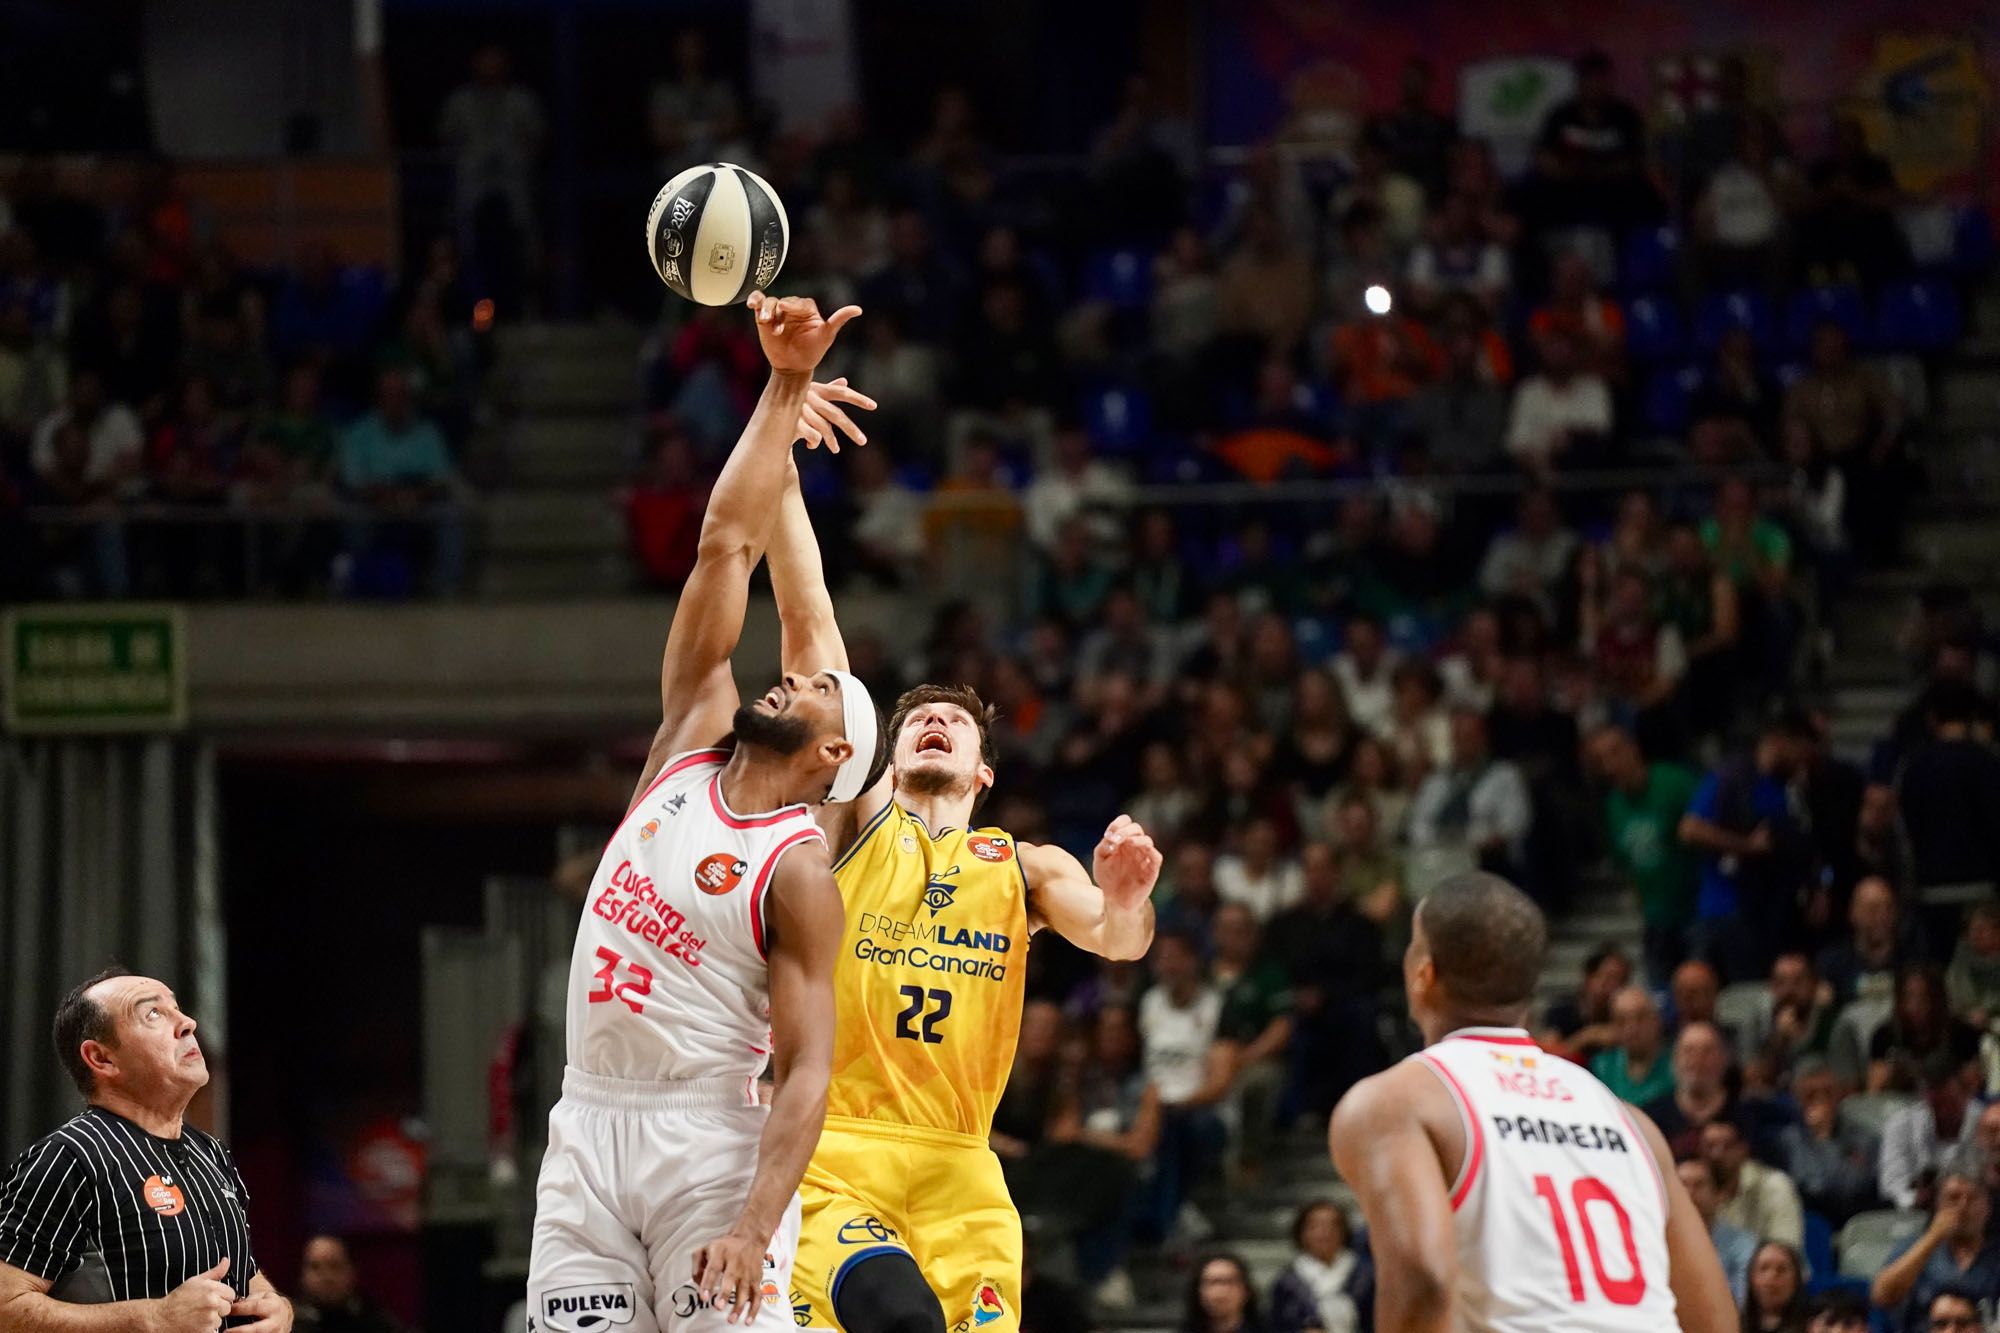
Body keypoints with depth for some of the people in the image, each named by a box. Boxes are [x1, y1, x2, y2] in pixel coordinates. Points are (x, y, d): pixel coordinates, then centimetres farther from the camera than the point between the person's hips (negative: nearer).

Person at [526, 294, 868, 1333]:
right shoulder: (690, 747, 11)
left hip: (710, 1139, -5)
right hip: (590, 1126, 5)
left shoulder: (800, 875, -5)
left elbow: (806, 1072, -13)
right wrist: (784, 388, 7)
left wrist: (757, 1225, -26)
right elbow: (727, 544, 10)